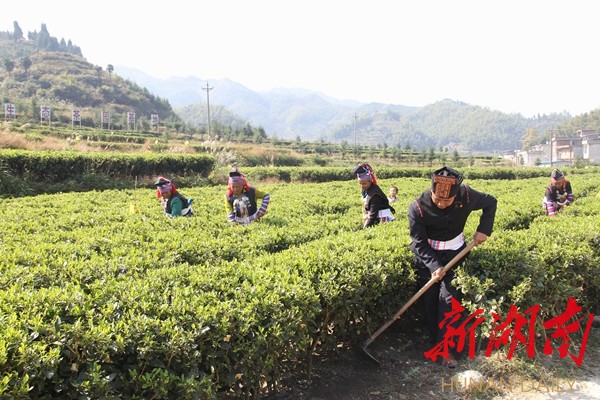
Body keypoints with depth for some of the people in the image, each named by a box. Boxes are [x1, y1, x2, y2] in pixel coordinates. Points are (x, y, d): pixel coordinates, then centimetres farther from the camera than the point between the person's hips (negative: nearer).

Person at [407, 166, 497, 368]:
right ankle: (435, 341, 20)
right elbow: (419, 243, -19)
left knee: (450, 298, -6)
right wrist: (434, 265, -29)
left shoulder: (466, 195, -21)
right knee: (429, 299, 2)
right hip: (427, 255, -1)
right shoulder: (417, 207, -26)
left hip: (455, 252, 1)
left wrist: (484, 230, -10)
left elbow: (490, 202, 1)